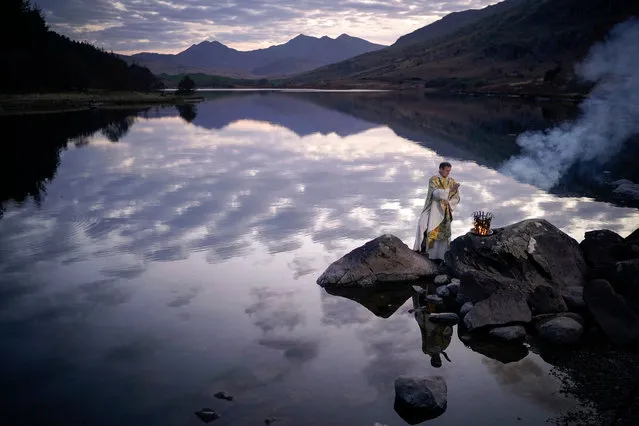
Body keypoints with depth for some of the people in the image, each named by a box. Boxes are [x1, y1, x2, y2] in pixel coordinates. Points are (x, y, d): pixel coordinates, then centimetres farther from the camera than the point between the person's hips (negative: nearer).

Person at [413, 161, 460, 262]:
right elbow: (435, 193, -20)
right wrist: (450, 190, -30)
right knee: (423, 225, -22)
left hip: (444, 212, 3)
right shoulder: (433, 180, -4)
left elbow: (456, 198, 6)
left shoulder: (452, 181, 7)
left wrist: (448, 202, -14)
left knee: (441, 233, 2)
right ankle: (421, 247, -10)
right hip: (432, 208, -3)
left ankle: (438, 256, 8)